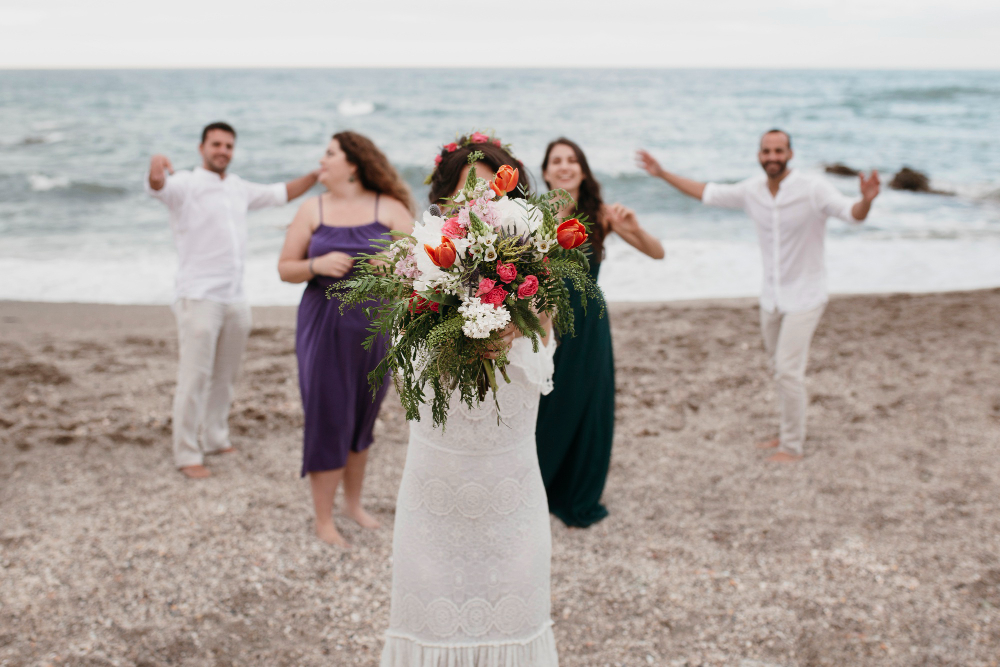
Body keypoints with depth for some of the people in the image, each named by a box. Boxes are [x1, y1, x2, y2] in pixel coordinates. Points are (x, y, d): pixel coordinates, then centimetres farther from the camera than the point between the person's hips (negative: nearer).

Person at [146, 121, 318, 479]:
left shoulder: (239, 188, 16)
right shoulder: (185, 184, -5)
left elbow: (281, 194, 28)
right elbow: (159, 186, -27)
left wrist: (317, 175, 17)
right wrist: (156, 173, -51)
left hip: (235, 298, 7)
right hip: (199, 297, -7)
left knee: (224, 376, 15)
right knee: (195, 378, -7)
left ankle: (215, 439, 28)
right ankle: (187, 454, 1)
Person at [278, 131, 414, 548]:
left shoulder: (388, 208, -1)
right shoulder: (312, 210, 2)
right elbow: (285, 268, 3)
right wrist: (317, 265, -16)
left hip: (374, 326, 1)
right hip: (324, 325, -1)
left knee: (362, 418, 15)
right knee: (327, 419, -1)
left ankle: (354, 502, 34)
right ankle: (323, 521, 11)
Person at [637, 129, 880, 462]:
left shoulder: (813, 189, -19)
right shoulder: (752, 190, -3)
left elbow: (853, 213, -29)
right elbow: (707, 193, 10)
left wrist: (866, 199, -52)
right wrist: (662, 174, 10)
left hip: (804, 297, -6)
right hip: (772, 296, 6)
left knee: (788, 370, -9)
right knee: (779, 368, 17)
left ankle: (792, 446, 5)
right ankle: (791, 431, 34)